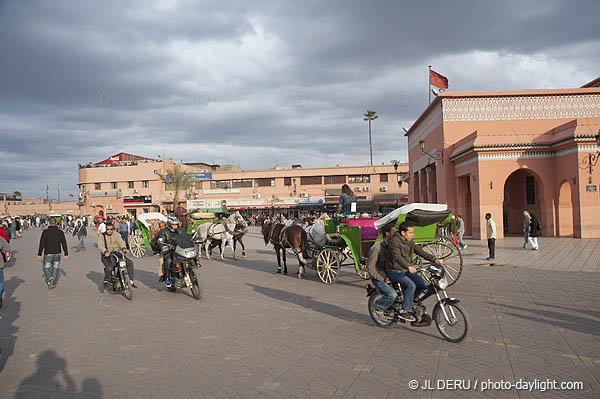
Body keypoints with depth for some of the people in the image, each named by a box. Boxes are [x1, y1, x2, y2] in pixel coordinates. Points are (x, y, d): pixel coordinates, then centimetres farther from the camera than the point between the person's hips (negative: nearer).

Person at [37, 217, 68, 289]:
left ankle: (50, 278, -14)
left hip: (48, 254, -2)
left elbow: (41, 244, -9)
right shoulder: (60, 232, -4)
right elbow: (64, 244, -2)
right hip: (57, 254, 2)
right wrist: (66, 254, 5)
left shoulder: (45, 232, -9)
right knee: (55, 268, 14)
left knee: (46, 268, 13)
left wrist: (39, 254, -3)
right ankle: (53, 284, 15)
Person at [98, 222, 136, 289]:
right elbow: (100, 246, -12)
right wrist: (105, 252, -34)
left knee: (130, 262, -11)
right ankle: (106, 282, -14)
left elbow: (121, 242, -4)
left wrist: (124, 248, -27)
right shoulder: (101, 236, 4)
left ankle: (132, 281, -5)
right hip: (106, 255, -4)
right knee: (109, 267, -33)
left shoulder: (116, 235, 14)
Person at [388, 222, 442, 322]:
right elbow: (397, 257, -32)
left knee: (423, 284, -6)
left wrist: (434, 259, -7)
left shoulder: (409, 242, 10)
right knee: (411, 285, -28)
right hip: (395, 271, -8)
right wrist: (408, 266, -47)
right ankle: (404, 311, -19)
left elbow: (420, 251, 7)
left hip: (406, 271, 8)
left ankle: (411, 302, 13)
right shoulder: (395, 241, -17)